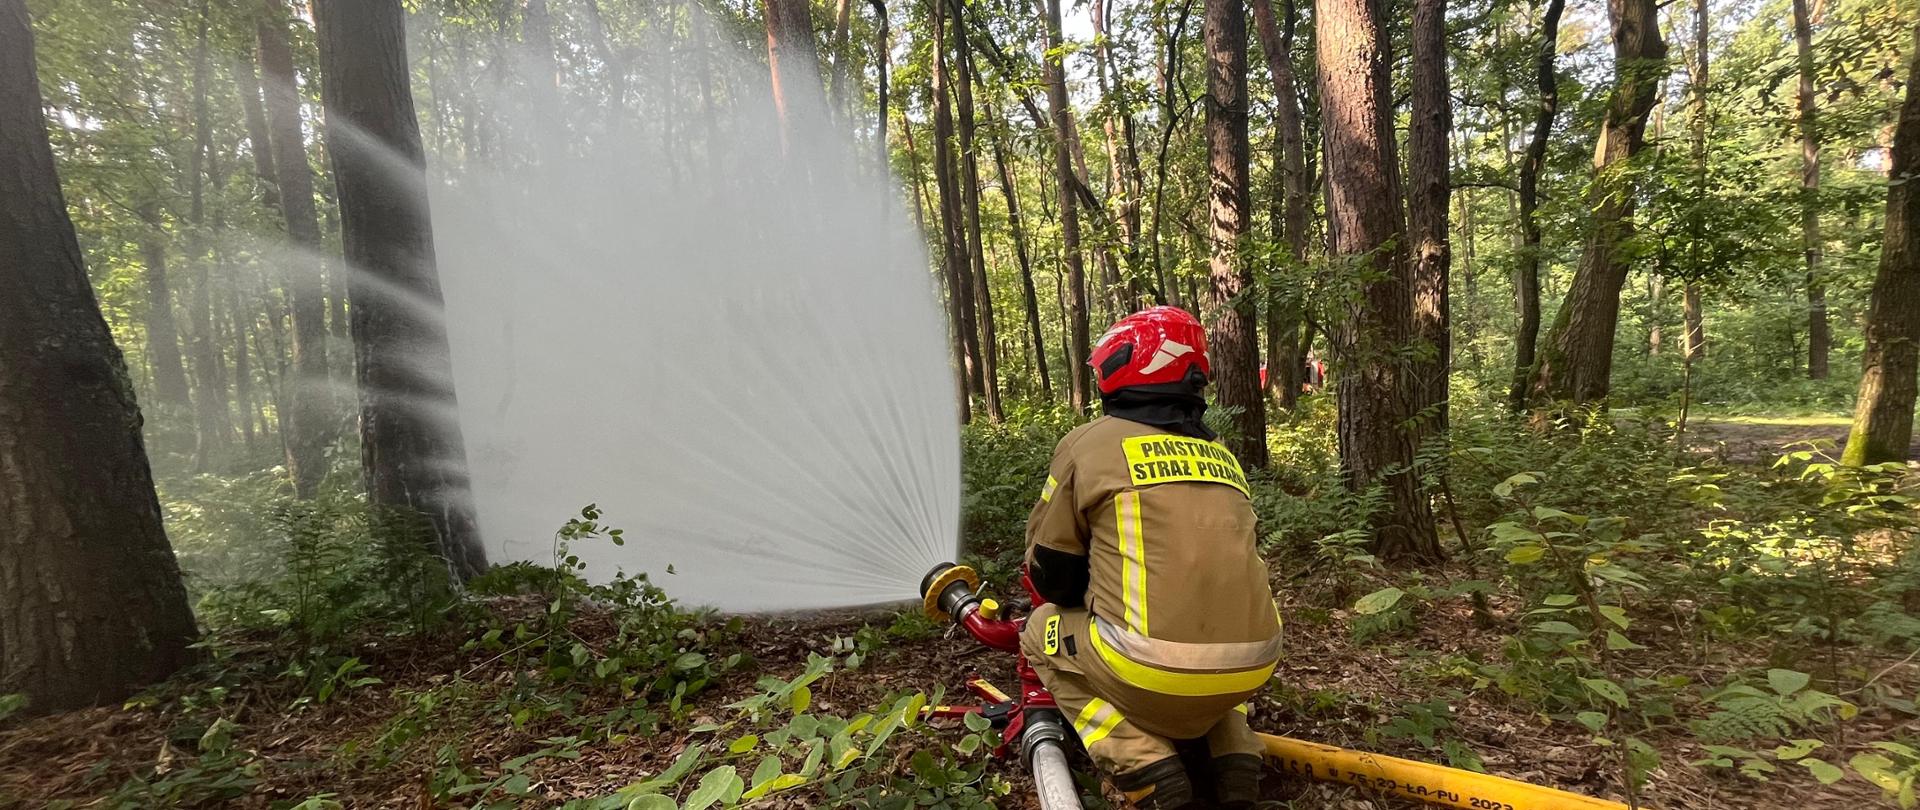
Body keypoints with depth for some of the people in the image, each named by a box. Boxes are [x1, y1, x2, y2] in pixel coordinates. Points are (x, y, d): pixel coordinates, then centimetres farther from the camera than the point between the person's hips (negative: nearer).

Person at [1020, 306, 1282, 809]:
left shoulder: (1088, 442, 0)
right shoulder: (1223, 456, 15)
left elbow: (1050, 568, 6)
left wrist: (1086, 603, 28)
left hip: (1156, 672, -6)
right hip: (1251, 669, 7)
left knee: (1043, 633, 20)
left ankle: (1146, 769, 4)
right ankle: (1232, 754, 16)